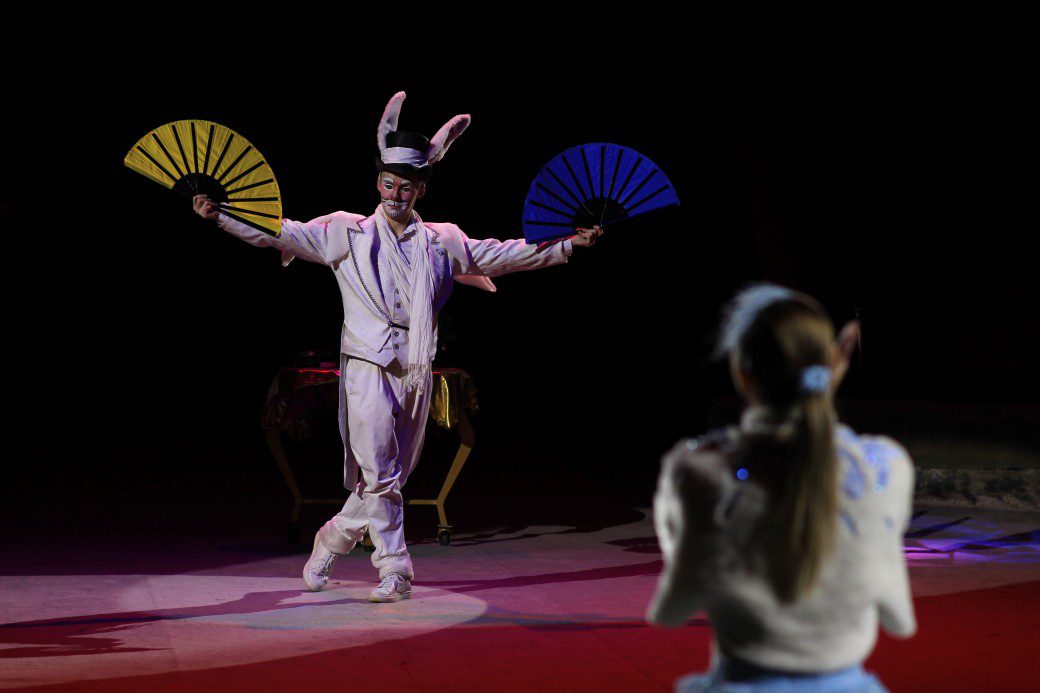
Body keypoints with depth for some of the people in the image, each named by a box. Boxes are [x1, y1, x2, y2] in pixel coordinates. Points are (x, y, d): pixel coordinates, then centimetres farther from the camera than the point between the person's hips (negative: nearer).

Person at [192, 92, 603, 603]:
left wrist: (568, 245, 13)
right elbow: (280, 233, -2)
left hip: (416, 374, 4)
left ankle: (331, 541, 30)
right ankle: (395, 571, 3)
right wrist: (219, 216, -11)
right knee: (379, 476, -6)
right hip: (369, 370, -4)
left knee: (386, 478, 10)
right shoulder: (348, 234, 2)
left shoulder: (443, 242, 11)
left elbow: (505, 254, 15)